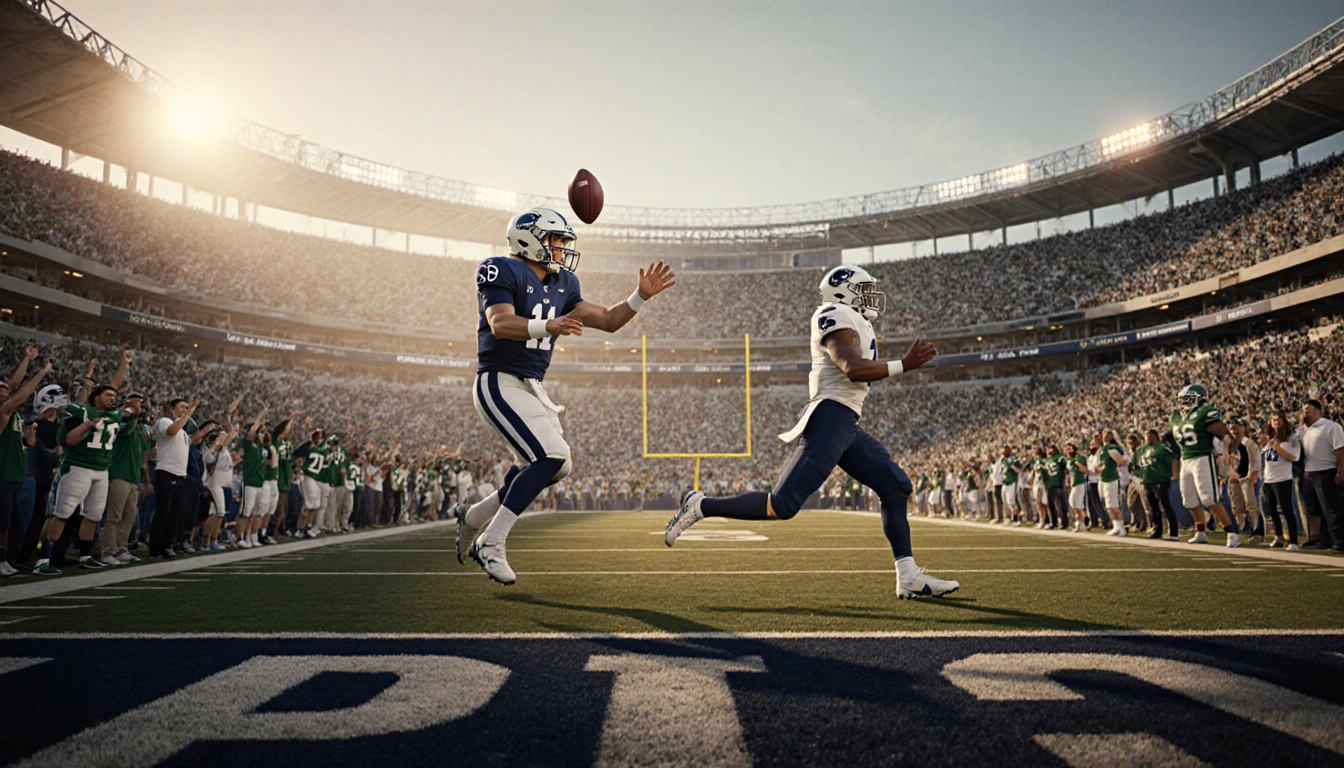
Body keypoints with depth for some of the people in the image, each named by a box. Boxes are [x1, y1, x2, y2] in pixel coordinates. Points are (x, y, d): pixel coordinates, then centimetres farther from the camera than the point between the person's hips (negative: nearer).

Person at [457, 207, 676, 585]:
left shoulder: (563, 284, 13)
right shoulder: (503, 271, -11)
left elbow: (607, 321, 14)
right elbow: (500, 323, -27)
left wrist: (641, 296, 1)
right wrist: (547, 327, -43)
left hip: (532, 388, 9)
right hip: (499, 383, -9)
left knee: (558, 467, 8)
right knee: (551, 457, -20)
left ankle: (474, 515, 22)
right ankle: (490, 543, -8)